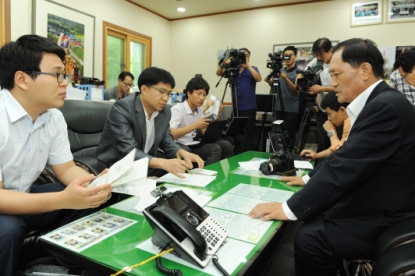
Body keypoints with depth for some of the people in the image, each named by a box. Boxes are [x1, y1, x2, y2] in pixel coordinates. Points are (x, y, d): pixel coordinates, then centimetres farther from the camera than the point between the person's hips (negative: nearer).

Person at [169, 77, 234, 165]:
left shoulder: (199, 110, 12)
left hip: (193, 145, 7)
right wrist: (194, 125, -28)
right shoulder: (177, 109, -11)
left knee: (226, 145, -10)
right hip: (179, 147, -7)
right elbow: (170, 134, -24)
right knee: (215, 149, -27)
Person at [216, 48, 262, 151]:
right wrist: (224, 63, -20)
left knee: (248, 135, -4)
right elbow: (218, 73, -2)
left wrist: (247, 66, -19)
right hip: (235, 107, 4)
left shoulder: (252, 69, 6)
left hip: (249, 107, -3)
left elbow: (258, 78, -15)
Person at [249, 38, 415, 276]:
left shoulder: (386, 106, -25)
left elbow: (346, 166, -29)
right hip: (376, 206, 9)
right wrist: (311, 179, 14)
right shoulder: (380, 103, 7)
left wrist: (290, 209, -25)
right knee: (312, 222, 9)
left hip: (386, 222, -9)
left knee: (309, 239, -18)